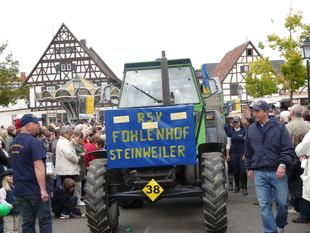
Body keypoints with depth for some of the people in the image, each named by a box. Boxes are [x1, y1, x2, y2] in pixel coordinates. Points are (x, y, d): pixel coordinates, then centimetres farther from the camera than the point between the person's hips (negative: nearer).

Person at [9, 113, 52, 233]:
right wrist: (43, 189, -24)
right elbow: (38, 166, -22)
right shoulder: (34, 142, -15)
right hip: (35, 190, -7)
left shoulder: (13, 143, 11)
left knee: (27, 223, 10)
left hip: (20, 190, 7)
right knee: (45, 220, 3)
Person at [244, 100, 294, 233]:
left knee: (282, 202, 4)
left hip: (277, 172, -2)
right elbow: (248, 151, 19)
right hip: (259, 173, 3)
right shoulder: (251, 130, 9)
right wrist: (249, 168, 17)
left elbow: (288, 149, -4)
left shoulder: (279, 127, -1)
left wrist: (283, 164, -14)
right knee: (264, 205, 1)